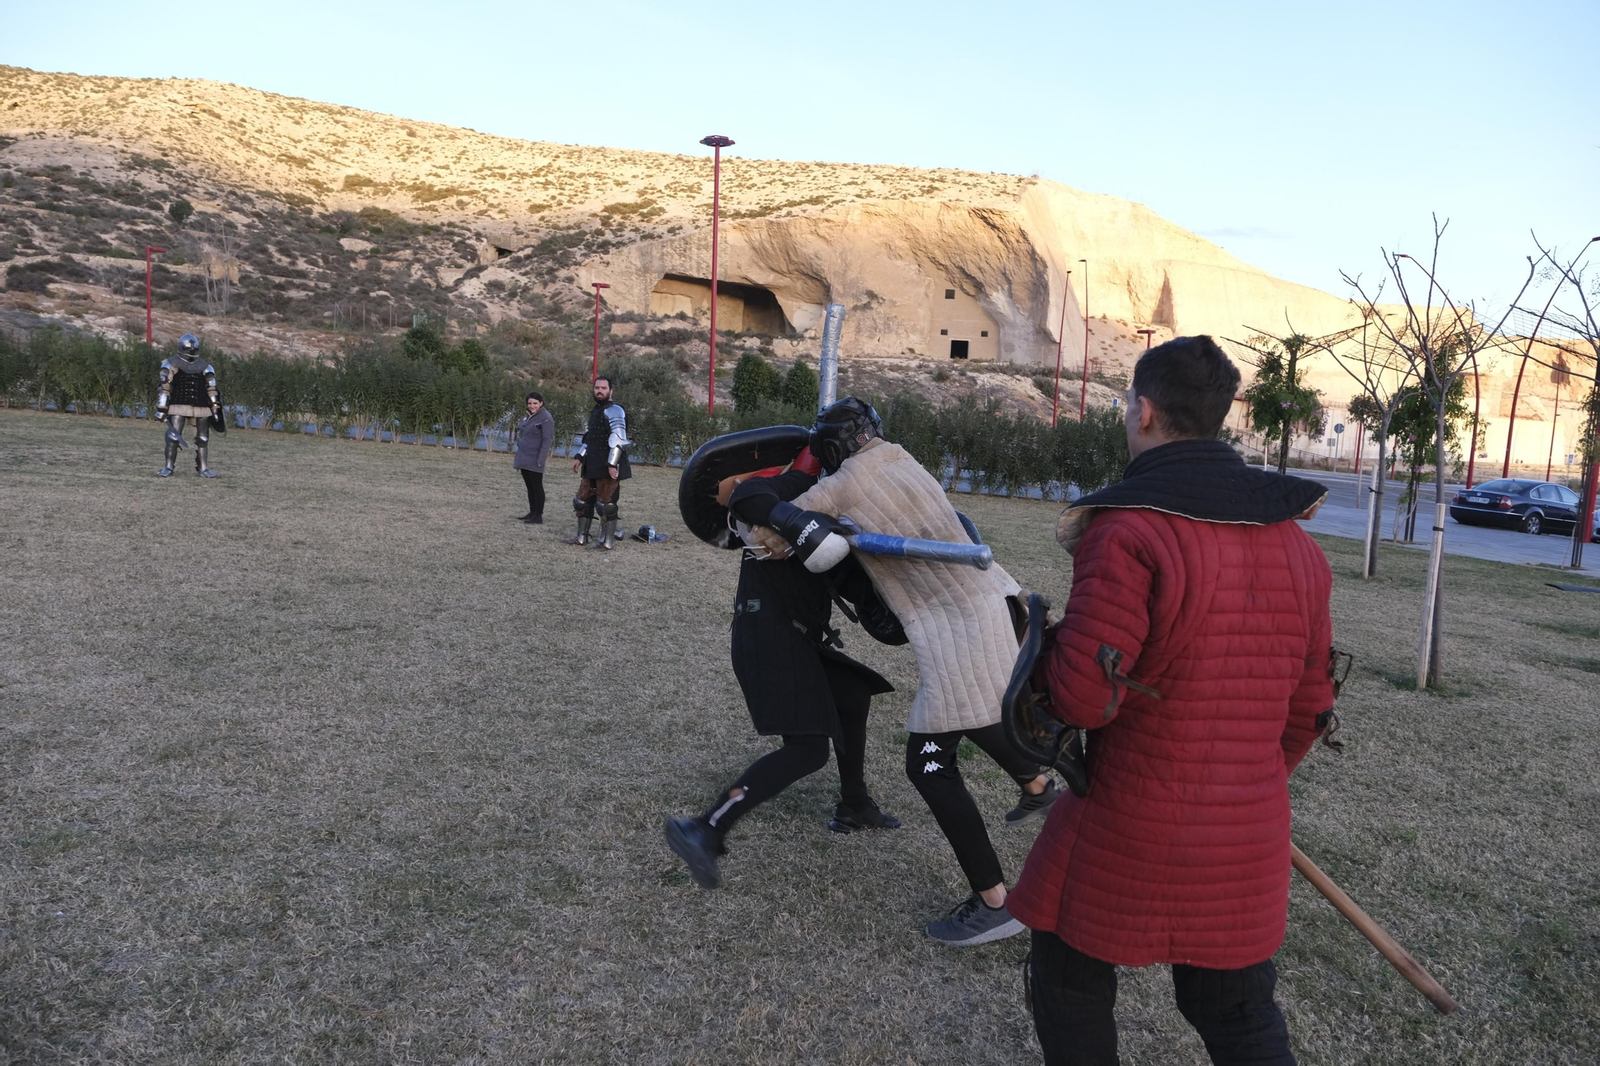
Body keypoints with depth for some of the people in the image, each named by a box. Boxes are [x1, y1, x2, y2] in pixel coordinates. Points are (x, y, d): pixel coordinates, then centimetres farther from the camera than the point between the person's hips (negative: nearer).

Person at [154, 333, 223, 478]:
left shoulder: (205, 367, 12)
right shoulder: (171, 364, 1)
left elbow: (212, 389, 14)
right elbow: (164, 387, -3)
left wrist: (215, 408, 9)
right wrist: (161, 408, -8)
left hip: (201, 407, 4)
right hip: (179, 406, -4)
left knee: (203, 438, 7)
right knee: (173, 436, -9)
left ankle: (202, 468, 16)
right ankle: (168, 467, -4)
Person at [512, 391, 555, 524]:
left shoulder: (545, 418, -13)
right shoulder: (527, 416, 12)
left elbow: (547, 440, -17)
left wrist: (541, 459, -21)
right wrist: (518, 456, 17)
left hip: (534, 460, -8)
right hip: (524, 458, 8)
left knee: (537, 486, -2)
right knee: (529, 486, 13)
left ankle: (538, 515, 3)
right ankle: (532, 512, 21)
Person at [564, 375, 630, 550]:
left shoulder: (614, 410, -12)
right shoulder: (596, 410, 19)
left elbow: (618, 438, -21)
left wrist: (612, 464, -26)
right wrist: (579, 457, 18)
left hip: (608, 466, -10)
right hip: (593, 465, 10)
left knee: (605, 503, -5)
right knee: (583, 500, 14)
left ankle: (607, 541, 4)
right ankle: (582, 536, 25)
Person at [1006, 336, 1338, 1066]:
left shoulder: (1128, 532, -20)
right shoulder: (1294, 542, 2)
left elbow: (1079, 697, -24)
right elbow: (1310, 704, 10)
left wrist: (1045, 642, -3)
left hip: (1131, 833, -6)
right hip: (1250, 841, 6)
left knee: (1068, 984, 18)